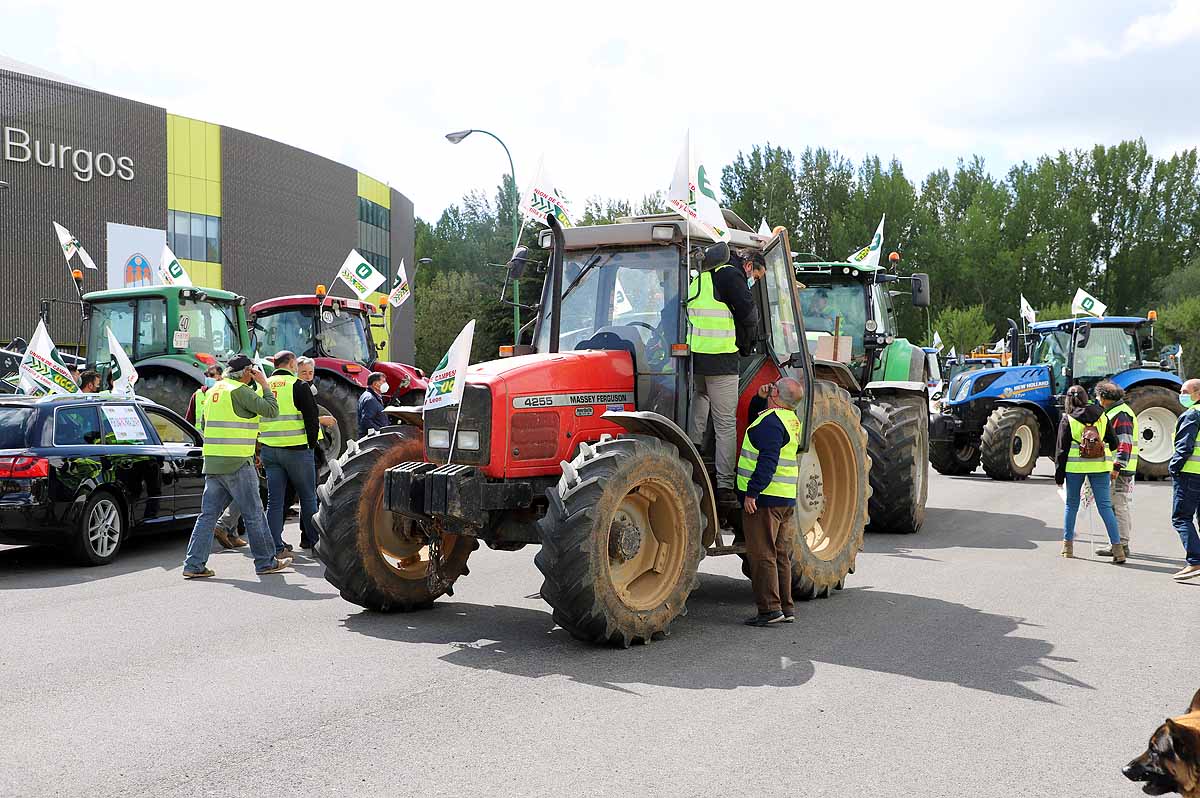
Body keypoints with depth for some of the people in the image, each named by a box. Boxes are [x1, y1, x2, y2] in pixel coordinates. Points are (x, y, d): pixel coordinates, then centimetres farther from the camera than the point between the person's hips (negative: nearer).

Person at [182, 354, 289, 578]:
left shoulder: (213, 391, 17)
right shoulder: (240, 391, -10)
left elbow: (205, 424, 23)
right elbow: (271, 410, -14)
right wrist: (264, 384, -3)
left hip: (212, 463, 8)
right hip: (237, 463, -8)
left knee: (208, 514, 7)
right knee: (254, 514, 1)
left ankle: (194, 564, 4)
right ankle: (266, 562, 9)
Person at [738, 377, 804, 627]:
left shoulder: (771, 422, -15)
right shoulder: (791, 419, 15)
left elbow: (768, 461, -24)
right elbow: (755, 418, 31)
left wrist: (752, 492, -23)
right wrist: (760, 398, 14)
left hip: (764, 498, -10)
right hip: (787, 499, 10)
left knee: (762, 555, -4)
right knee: (781, 555, 14)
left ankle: (770, 609, -2)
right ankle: (785, 607, 19)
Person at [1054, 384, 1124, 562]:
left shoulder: (1067, 420, -3)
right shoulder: (1101, 417, 3)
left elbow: (1062, 449, -3)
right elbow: (1114, 443, 7)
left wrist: (1059, 473, 3)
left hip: (1075, 467, -1)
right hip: (1100, 467, 1)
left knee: (1071, 505, 13)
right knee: (1105, 506, 2)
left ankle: (1068, 546, 17)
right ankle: (1117, 548, -5)